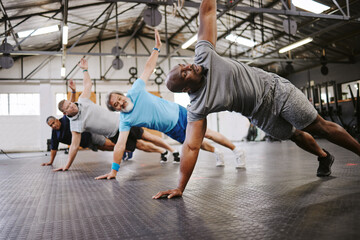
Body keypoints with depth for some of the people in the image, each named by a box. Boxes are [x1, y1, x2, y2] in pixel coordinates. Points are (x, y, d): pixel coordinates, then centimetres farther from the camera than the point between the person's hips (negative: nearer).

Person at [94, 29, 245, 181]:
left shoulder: (135, 91, -19)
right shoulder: (125, 120, -18)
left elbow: (149, 68, -11)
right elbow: (120, 144, -21)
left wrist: (157, 47, -14)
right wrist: (114, 170, -26)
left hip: (179, 114, -1)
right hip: (172, 131, 2)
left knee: (207, 134, 1)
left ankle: (237, 151, 20)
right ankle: (217, 153, 45)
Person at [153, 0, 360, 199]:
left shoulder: (203, 54, -20)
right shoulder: (197, 107, -25)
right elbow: (191, 146, -27)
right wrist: (180, 188, -30)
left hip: (275, 89, 1)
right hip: (262, 115, 0)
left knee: (321, 127, 8)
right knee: (296, 136, 19)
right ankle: (324, 158, 49)